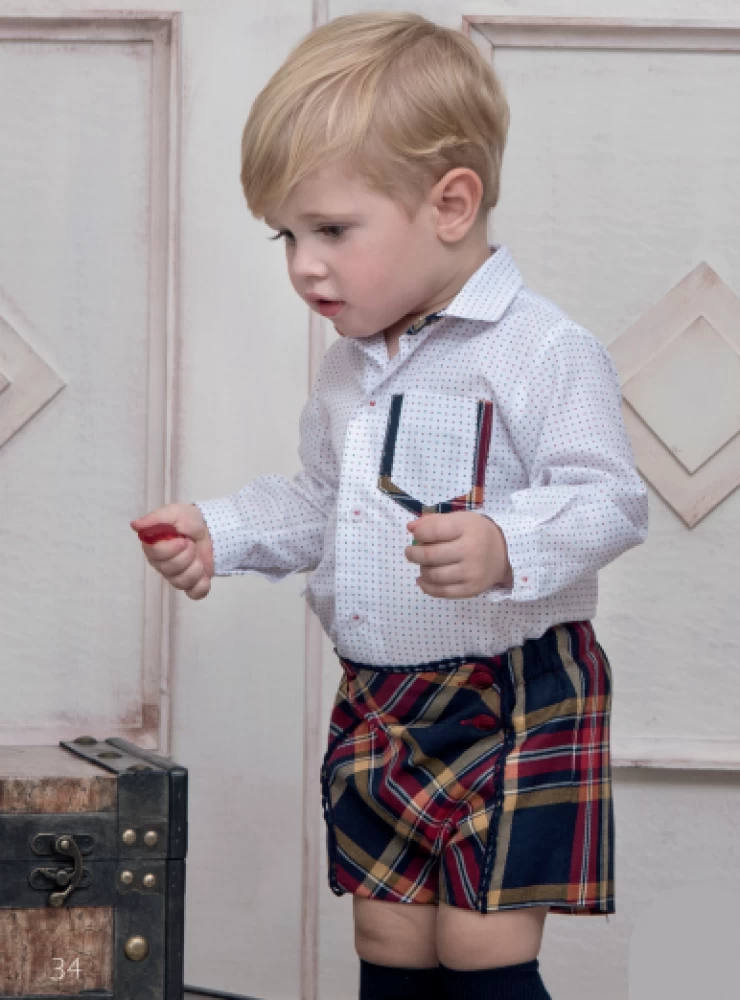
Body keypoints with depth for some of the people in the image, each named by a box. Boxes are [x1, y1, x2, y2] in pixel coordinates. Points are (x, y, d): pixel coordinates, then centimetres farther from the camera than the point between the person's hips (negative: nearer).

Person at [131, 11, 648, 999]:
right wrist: (217, 532, 9)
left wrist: (505, 545, -36)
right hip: (378, 704, 7)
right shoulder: (348, 369, 11)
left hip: (516, 698, -7)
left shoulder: (545, 351, -15)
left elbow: (607, 500, -19)